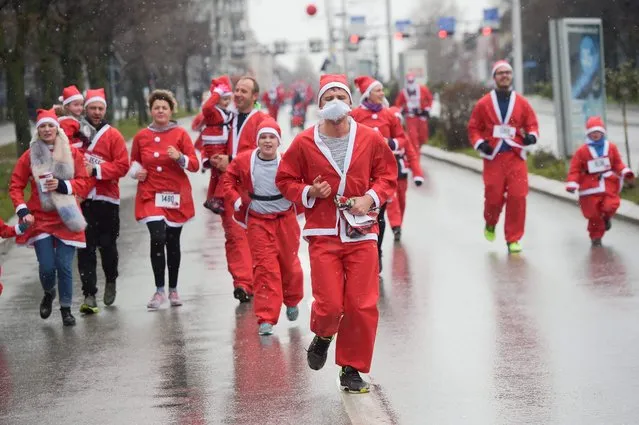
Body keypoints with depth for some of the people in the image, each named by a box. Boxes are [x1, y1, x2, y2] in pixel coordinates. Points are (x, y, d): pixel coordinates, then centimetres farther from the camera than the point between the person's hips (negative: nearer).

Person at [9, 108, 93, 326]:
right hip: (40, 219, 0)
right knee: (47, 267, -5)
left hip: (66, 218, 0)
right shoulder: (30, 155, 1)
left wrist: (62, 185, -15)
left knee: (64, 266, -3)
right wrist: (22, 210, -9)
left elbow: (86, 182, 0)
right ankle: (48, 294, 28)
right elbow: (15, 186, 3)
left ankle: (66, 309, 14)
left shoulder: (72, 153, 2)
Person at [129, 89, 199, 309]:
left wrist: (180, 157, -22)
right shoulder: (141, 137, 3)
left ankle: (173, 290, 24)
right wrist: (136, 171, -2)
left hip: (175, 196, 0)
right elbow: (134, 161, 19)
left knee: (173, 241, 8)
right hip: (151, 195, 0)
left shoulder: (180, 134, -1)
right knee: (157, 238, -16)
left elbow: (195, 165, -4)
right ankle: (159, 291, -7)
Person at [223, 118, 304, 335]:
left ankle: (292, 301, 43)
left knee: (289, 263, 13)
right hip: (258, 221, 0)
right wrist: (236, 200, -4)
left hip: (285, 218, 0)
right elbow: (229, 180, 7)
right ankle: (266, 319, -4)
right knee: (265, 267, -6)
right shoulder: (244, 161, -8)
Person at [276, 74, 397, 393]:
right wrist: (308, 193, -10)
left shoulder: (371, 139, 2)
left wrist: (372, 197, -5)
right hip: (323, 235, -1)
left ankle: (352, 369, 14)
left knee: (362, 306, -2)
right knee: (329, 304, -7)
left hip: (361, 233, 1)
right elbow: (285, 180, 8)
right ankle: (323, 335, 30)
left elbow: (388, 174, 12)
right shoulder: (304, 143, -1)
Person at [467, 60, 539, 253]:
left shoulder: (522, 103, 7)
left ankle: (513, 239, 3)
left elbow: (532, 123, 12)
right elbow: (473, 128, 7)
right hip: (493, 157, -1)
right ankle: (490, 224, 33)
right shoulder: (484, 104, 3)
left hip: (516, 157, 1)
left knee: (517, 197, -7)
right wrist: (479, 143, -9)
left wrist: (531, 136, -9)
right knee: (494, 196, -2)